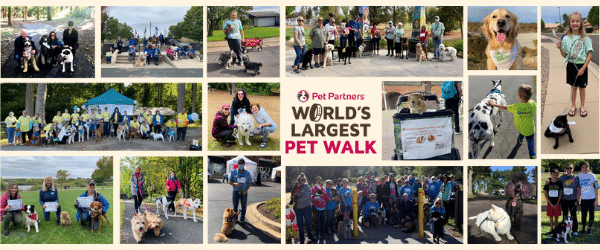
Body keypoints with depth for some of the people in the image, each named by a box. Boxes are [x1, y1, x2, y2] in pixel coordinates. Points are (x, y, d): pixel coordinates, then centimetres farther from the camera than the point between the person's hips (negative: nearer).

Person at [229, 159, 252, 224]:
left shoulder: (247, 173, 2)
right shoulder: (233, 172, -1)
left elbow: (250, 183, 6)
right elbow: (230, 182, 2)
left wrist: (246, 190, -10)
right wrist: (235, 184, -19)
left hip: (244, 192, 1)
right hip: (236, 191, -1)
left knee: (243, 206, 5)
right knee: (235, 206, 3)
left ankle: (242, 219, 15)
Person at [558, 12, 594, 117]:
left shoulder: (585, 38, -8)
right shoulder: (566, 38, -3)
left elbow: (590, 54, -8)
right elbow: (565, 55, 4)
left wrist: (583, 68, -14)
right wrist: (560, 48, -15)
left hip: (582, 66, -1)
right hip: (571, 65, 1)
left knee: (582, 87, 9)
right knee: (573, 87, 12)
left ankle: (582, 107, 26)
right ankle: (573, 106, 27)